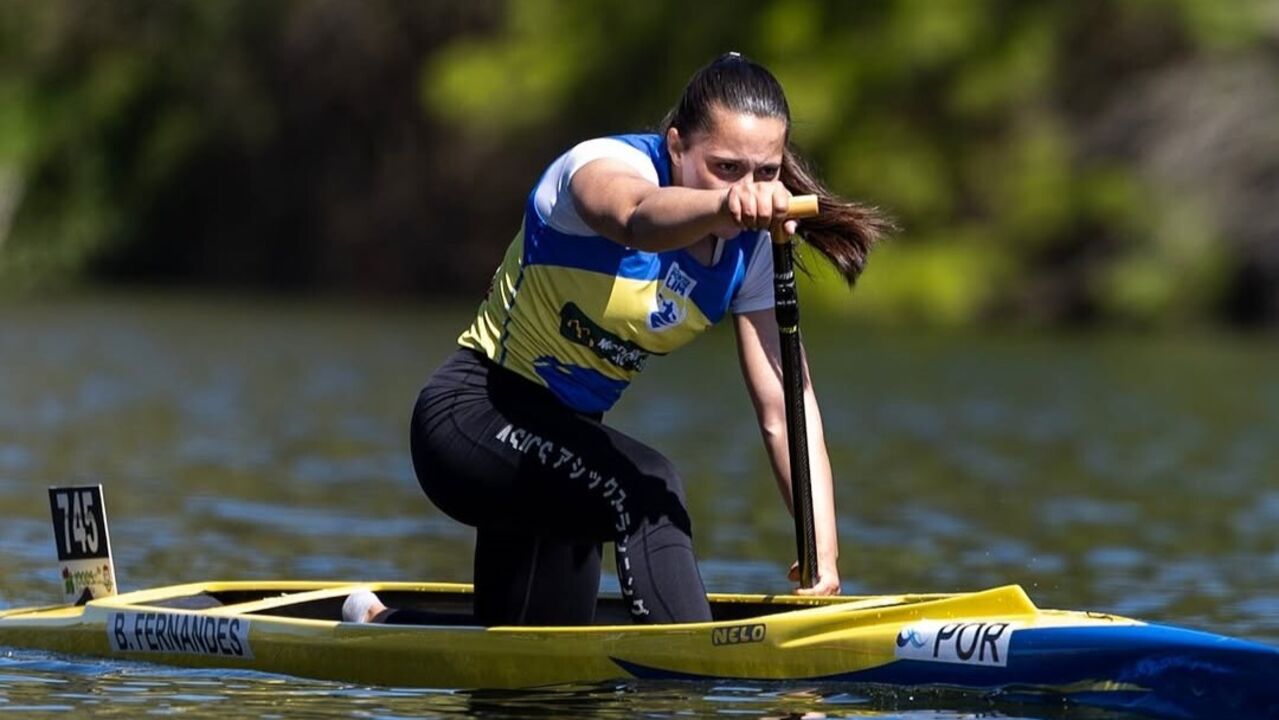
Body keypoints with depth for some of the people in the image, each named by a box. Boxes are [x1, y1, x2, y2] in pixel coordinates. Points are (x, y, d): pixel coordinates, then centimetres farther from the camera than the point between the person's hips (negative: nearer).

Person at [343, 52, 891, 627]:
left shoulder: (751, 248, -5)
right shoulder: (606, 164, -23)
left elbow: (786, 408, -10)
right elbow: (637, 217, -50)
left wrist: (823, 556, -21)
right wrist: (723, 206, -73)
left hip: (564, 441, 8)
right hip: (472, 413, -8)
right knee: (648, 489, -34)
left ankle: (382, 628, 42)